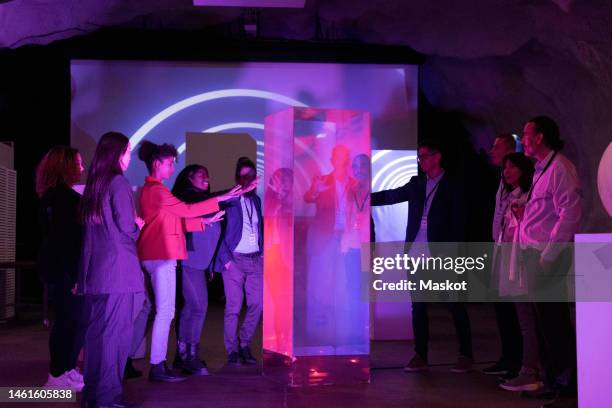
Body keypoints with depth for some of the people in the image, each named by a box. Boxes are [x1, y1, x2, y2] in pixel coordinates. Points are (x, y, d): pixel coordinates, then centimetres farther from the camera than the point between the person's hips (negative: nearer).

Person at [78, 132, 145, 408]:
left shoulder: (93, 185, 14)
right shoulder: (119, 183, -8)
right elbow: (127, 228, -12)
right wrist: (138, 225, 7)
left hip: (94, 270, 8)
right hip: (118, 268, -8)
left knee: (96, 331, 11)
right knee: (115, 332, -4)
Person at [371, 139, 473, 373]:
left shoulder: (452, 186, 1)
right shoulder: (417, 184, 14)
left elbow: (458, 223, -4)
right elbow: (390, 196, 8)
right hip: (417, 257, 5)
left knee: (455, 305, 2)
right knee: (418, 307, 7)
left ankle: (465, 355, 12)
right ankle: (420, 356, 15)